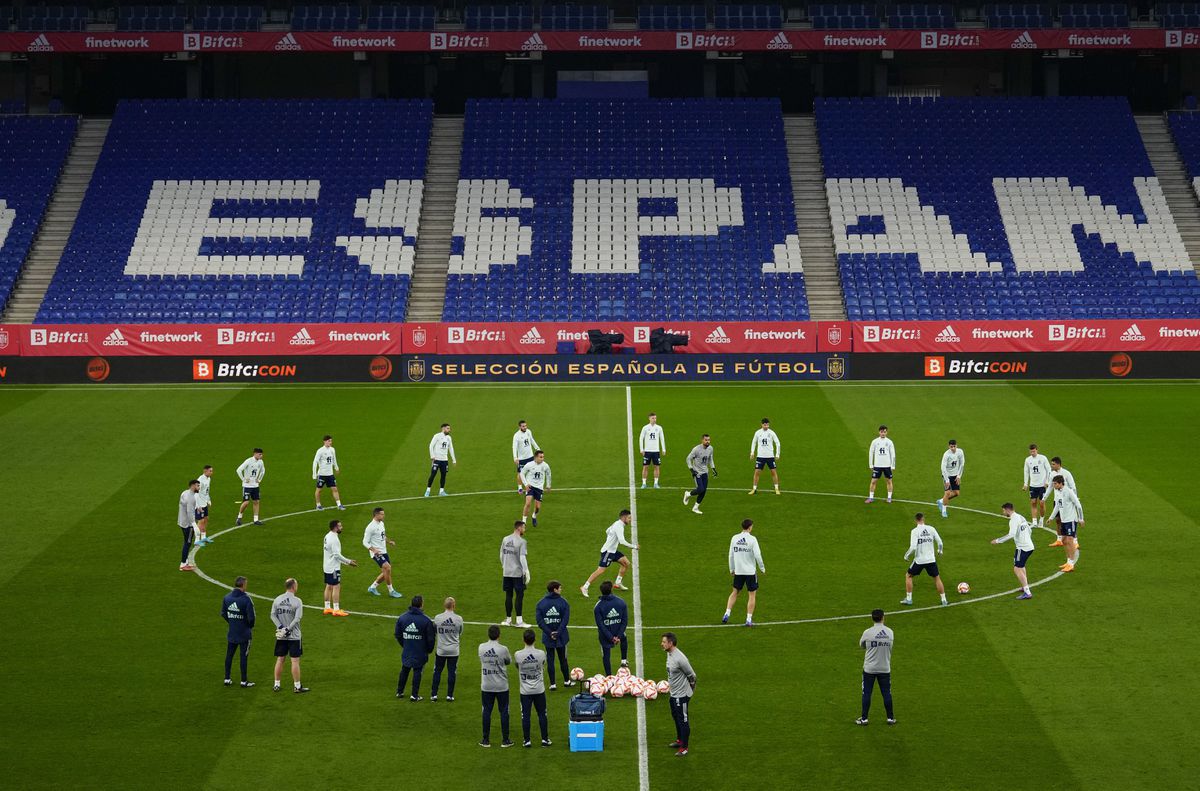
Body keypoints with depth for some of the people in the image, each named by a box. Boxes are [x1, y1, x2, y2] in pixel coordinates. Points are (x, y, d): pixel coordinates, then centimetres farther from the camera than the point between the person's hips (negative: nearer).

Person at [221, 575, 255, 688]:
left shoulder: (226, 597, -2)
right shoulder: (246, 599, -19)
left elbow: (223, 614, 7)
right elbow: (251, 617, -20)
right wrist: (251, 626, 0)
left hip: (231, 632, 5)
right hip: (244, 634, -5)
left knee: (229, 655, 14)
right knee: (243, 656, 4)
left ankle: (227, 679, 19)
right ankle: (244, 681, 11)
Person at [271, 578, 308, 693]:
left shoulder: (277, 599, 3)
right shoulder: (297, 601, -10)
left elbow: (273, 615, -2)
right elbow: (297, 618, -17)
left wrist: (281, 627, -8)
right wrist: (287, 629, -14)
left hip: (280, 636, 4)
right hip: (294, 636, -4)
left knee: (279, 660, 11)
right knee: (295, 660, 0)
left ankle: (277, 685, 16)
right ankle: (297, 686, 4)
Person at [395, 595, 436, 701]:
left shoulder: (402, 618, -3)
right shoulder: (426, 620, -13)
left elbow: (398, 635, 6)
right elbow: (431, 638, -9)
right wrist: (429, 649, 8)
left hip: (406, 651, 3)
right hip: (420, 652, -3)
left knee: (404, 670, 17)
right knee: (417, 672, 4)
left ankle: (399, 692, 26)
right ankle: (414, 695, 5)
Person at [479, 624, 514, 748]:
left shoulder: (481, 648, -6)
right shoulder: (503, 649, -15)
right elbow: (509, 661, 2)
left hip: (486, 686, 2)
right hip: (501, 686, -2)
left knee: (487, 711, 10)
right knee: (504, 712, 7)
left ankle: (486, 740, 14)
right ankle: (505, 740, 12)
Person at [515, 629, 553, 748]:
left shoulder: (518, 655, -13)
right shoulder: (541, 654, -12)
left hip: (525, 690, -1)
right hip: (539, 689, 1)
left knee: (525, 715, 7)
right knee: (542, 714, 11)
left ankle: (527, 741, 11)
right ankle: (545, 739, 15)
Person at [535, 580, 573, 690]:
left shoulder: (541, 603, -4)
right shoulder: (563, 602, -9)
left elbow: (539, 620, -10)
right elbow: (566, 619, -16)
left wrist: (549, 633, -10)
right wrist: (558, 632, -13)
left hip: (548, 637, 1)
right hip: (561, 637, -1)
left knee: (550, 660, 8)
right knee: (563, 659, 14)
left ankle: (552, 684, 8)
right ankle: (567, 681, 25)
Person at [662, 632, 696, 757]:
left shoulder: (680, 658, -28)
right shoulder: (669, 654, 1)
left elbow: (692, 675, -17)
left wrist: (691, 689, -1)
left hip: (682, 695, -10)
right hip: (673, 693, 10)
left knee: (683, 721, 1)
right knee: (676, 718, 24)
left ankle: (684, 748, 10)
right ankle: (679, 740, 42)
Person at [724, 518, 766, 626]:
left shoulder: (734, 538, 1)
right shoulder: (752, 539, -11)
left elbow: (731, 555, 5)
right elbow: (757, 555, -14)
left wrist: (732, 569, 16)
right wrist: (762, 568, 0)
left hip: (738, 571, 4)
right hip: (750, 572, -4)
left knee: (735, 592, 19)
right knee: (752, 595, 6)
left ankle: (727, 614, 11)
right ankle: (749, 619, 3)